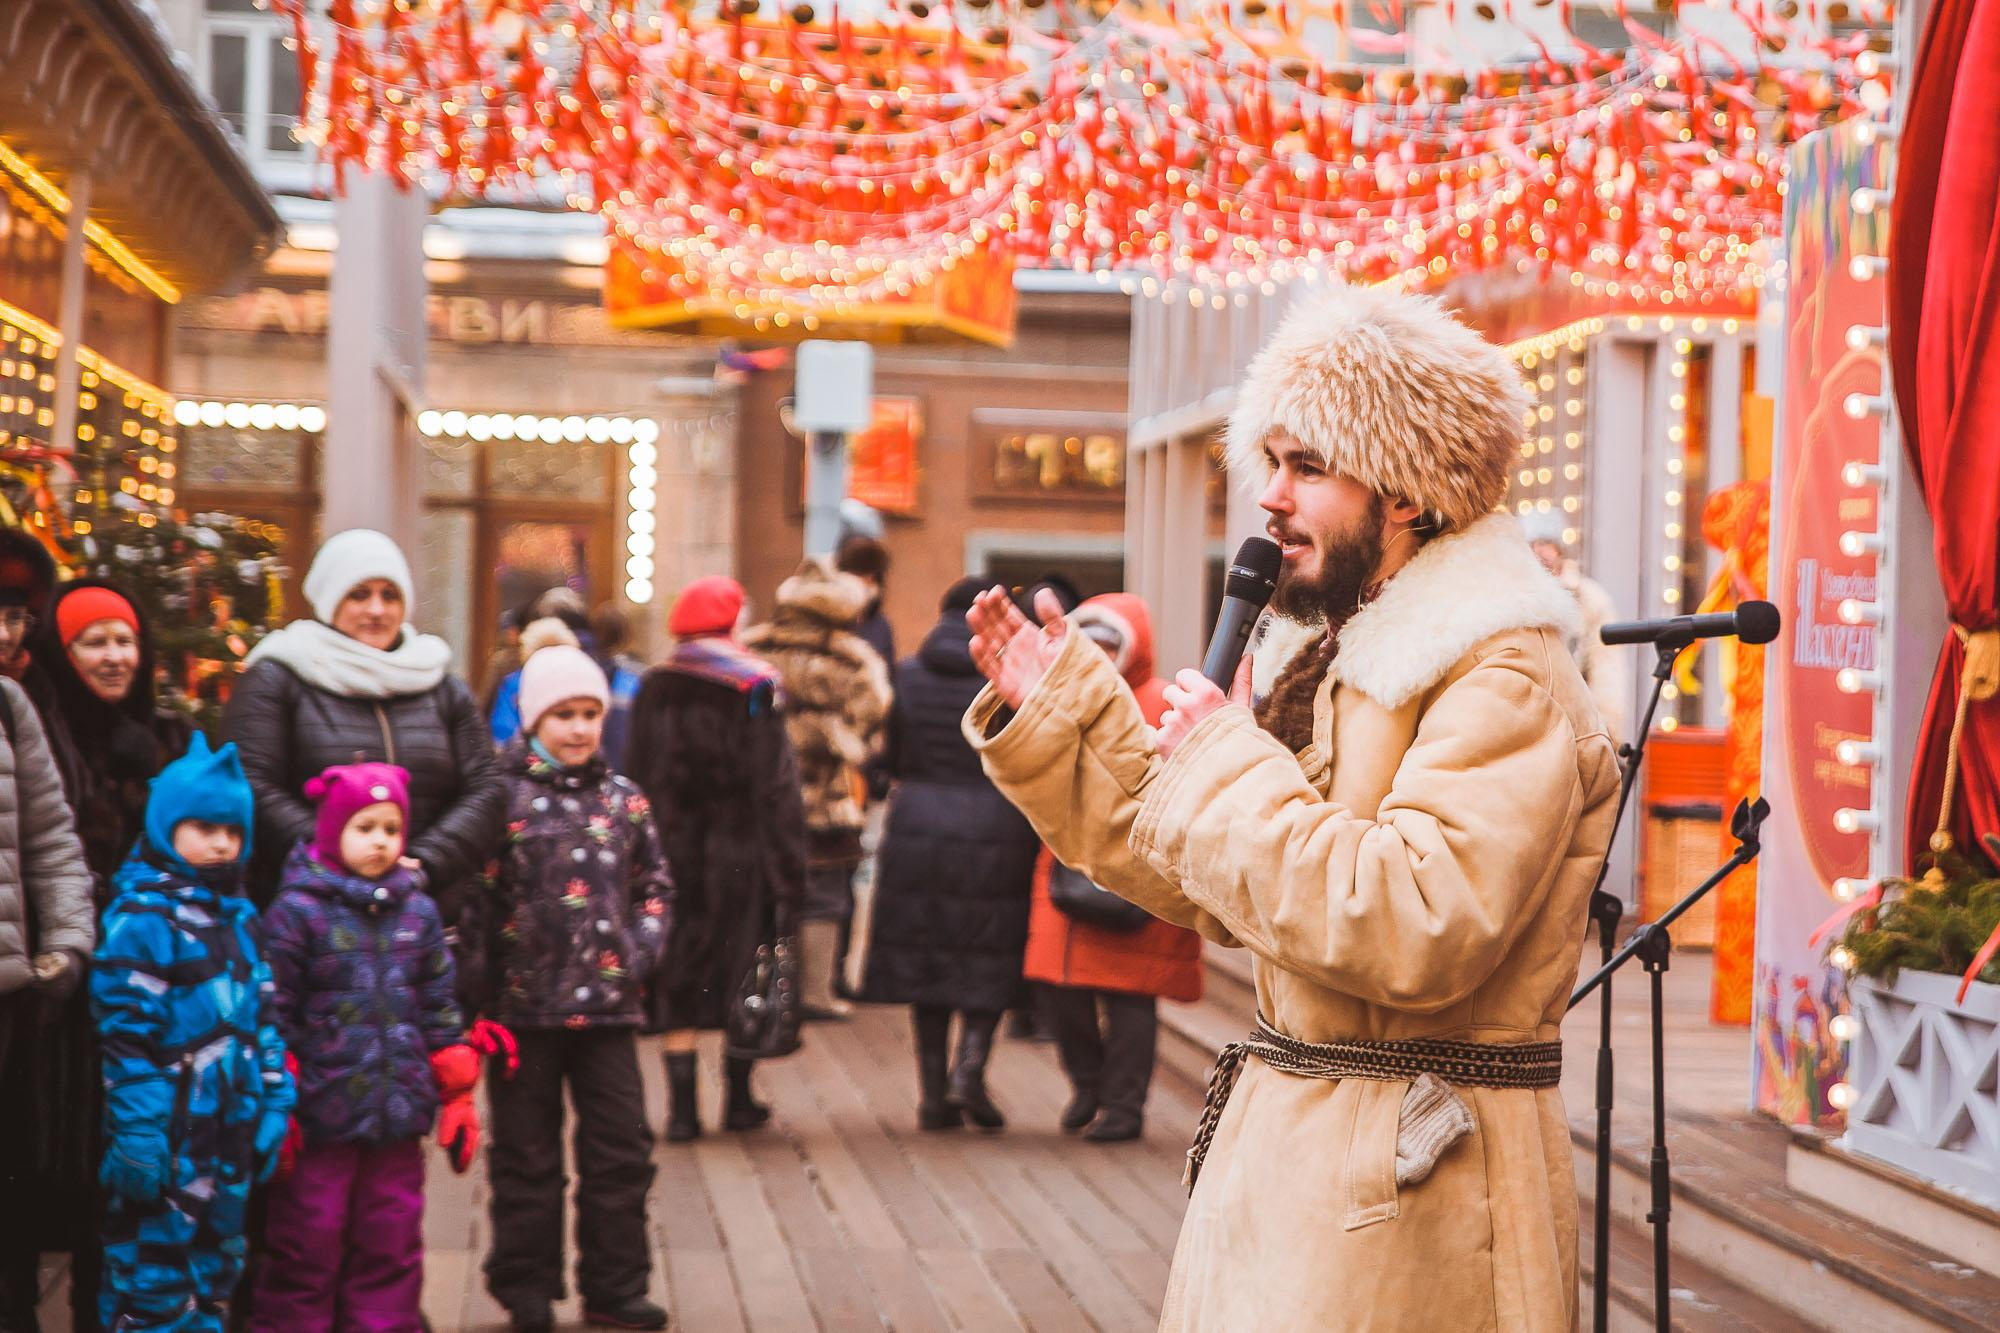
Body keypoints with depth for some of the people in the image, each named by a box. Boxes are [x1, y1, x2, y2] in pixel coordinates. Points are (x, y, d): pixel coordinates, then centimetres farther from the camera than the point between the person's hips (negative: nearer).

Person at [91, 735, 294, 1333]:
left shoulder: (238, 918, 13)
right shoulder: (141, 917, -12)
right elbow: (127, 1035, -16)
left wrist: (273, 1106, 12)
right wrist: (137, 1134, -19)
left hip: (228, 1130, 8)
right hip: (168, 1138, -8)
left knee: (215, 1269, 16)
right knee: (153, 1271, -2)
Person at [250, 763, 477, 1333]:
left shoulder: (419, 912, 8)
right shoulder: (297, 911, -8)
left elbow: (440, 1009, 13)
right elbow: (273, 1017, -8)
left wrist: (456, 1097, 11)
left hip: (398, 1116, 4)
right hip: (320, 1121, -4)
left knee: (390, 1245, 11)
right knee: (307, 1248, 5)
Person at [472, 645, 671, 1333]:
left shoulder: (624, 797, 9)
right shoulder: (504, 795, -4)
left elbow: (653, 885, 18)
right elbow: (473, 896, -5)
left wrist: (641, 950, 3)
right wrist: (481, 983, -10)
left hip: (607, 1005, 4)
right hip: (523, 1008, -4)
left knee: (621, 1149, 6)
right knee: (527, 1154, 7)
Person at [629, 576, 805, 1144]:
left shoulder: (653, 690, 4)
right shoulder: (754, 686, -7)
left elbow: (639, 778, 6)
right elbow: (775, 784, -10)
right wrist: (788, 869, -9)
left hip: (673, 856, 3)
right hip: (739, 854, -2)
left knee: (678, 978, 6)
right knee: (744, 975, 11)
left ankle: (681, 1105, 3)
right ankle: (738, 1097, 19)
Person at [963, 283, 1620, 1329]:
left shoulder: (1508, 682, -16)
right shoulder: (1353, 665, 16)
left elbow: (1417, 927, -30)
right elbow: (1204, 889, 17)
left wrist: (1230, 768, -20)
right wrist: (1058, 715, 12)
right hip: (1290, 1154, 9)